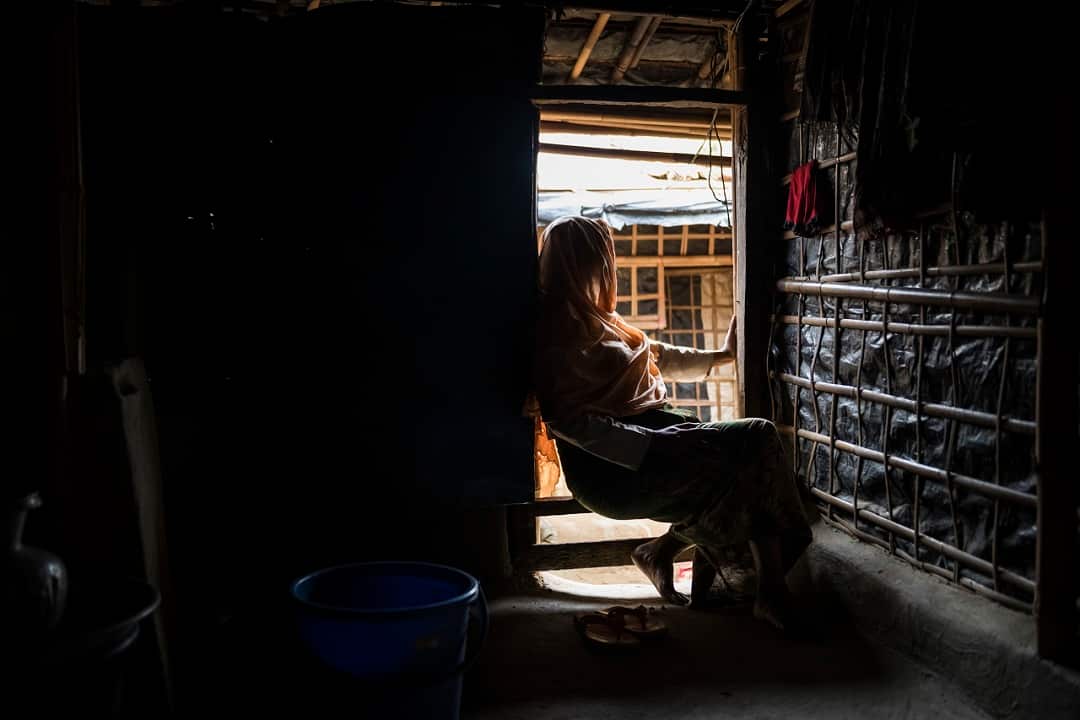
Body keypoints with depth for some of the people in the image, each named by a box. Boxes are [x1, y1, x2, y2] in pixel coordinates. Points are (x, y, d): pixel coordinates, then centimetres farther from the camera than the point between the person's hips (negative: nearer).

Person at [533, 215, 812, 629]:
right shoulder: (563, 331, -12)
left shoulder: (595, 321, 17)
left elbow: (657, 356, 30)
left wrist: (722, 355, 39)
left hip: (654, 436, 9)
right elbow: (571, 421, -21)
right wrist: (652, 449, -27)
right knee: (756, 439, -16)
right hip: (614, 470, -9)